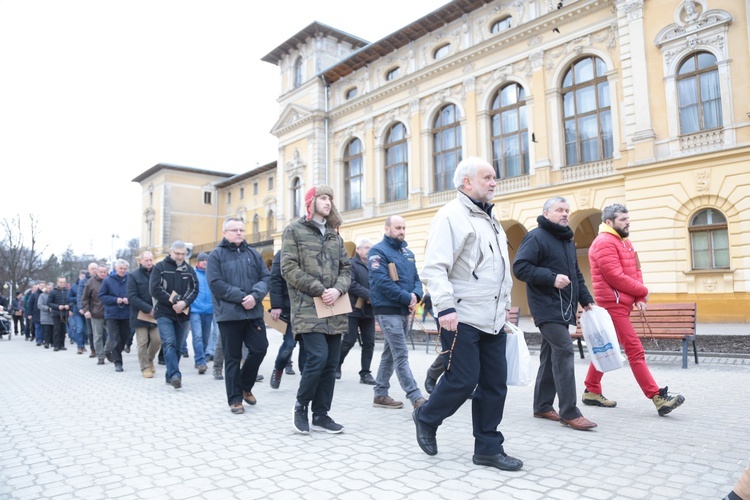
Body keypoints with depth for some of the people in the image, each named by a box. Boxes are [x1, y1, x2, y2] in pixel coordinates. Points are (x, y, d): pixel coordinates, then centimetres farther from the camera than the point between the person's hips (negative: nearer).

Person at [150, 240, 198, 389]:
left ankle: (170, 376, 19)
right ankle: (175, 375, -21)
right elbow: (154, 289, -8)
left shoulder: (189, 269, 10)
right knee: (169, 343, -16)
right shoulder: (160, 267, 0)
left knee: (177, 346, 8)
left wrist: (184, 302, -15)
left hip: (182, 314, 4)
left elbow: (194, 289, 4)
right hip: (164, 313, -4)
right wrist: (173, 302, -14)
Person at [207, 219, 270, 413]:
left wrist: (255, 296, -14)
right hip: (229, 314, -3)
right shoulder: (216, 255, 1)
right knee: (232, 357, 3)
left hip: (254, 312, 4)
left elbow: (265, 277, 5)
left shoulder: (253, 254, 13)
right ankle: (235, 399, 14)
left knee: (260, 348, 4)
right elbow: (216, 284, -10)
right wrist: (241, 297, -16)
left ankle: (245, 387, 27)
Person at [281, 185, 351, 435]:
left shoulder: (335, 235, 18)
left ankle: (321, 415, 18)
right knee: (318, 357, -15)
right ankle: (301, 406, 9)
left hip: (334, 310, 6)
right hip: (308, 308, -6)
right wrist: (319, 290, -14)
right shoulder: (294, 230, 1)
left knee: (331, 363, 6)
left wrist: (338, 289, -8)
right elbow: (289, 268, -8)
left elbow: (346, 268, 14)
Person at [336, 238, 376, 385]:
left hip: (369, 310, 6)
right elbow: (351, 284, -17)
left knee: (369, 343, 4)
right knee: (349, 341, 0)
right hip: (353, 309, -6)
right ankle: (336, 365, 21)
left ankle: (365, 373, 12)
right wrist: (369, 295, -20)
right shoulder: (351, 264, -5)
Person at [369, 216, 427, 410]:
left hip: (405, 311, 8)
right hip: (388, 311, -8)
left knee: (390, 354, 13)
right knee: (401, 356, -8)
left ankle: (380, 394, 23)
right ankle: (416, 398, -6)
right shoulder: (378, 251, -8)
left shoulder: (408, 253, 15)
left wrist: (416, 295, -8)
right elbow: (382, 282, -18)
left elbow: (416, 278, 14)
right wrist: (407, 298, -17)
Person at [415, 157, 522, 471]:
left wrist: (504, 306, 22)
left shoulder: (490, 220, 20)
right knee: (462, 381, -4)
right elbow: (434, 268, -17)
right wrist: (445, 307, -25)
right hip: (462, 318, -8)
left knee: (495, 384, 8)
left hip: (493, 320, 8)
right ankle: (426, 418, 22)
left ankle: (488, 448, 20)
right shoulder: (451, 215, -7)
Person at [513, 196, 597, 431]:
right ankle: (569, 412, -9)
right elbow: (520, 267, -17)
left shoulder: (568, 240, 20)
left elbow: (576, 274, 27)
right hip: (547, 306, -9)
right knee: (564, 351, -14)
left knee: (551, 354, 11)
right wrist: (552, 278, -22)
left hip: (563, 307, 9)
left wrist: (586, 299, 19)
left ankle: (542, 406, 19)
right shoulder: (536, 237, -8)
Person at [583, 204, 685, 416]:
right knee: (635, 350, -8)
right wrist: (643, 291, -6)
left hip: (622, 304, 10)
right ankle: (658, 398, -5)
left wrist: (639, 298, -2)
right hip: (613, 304, -10)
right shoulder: (605, 243, -14)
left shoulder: (625, 242, 17)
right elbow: (615, 277, -19)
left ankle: (592, 392, 20)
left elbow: (635, 271, 13)